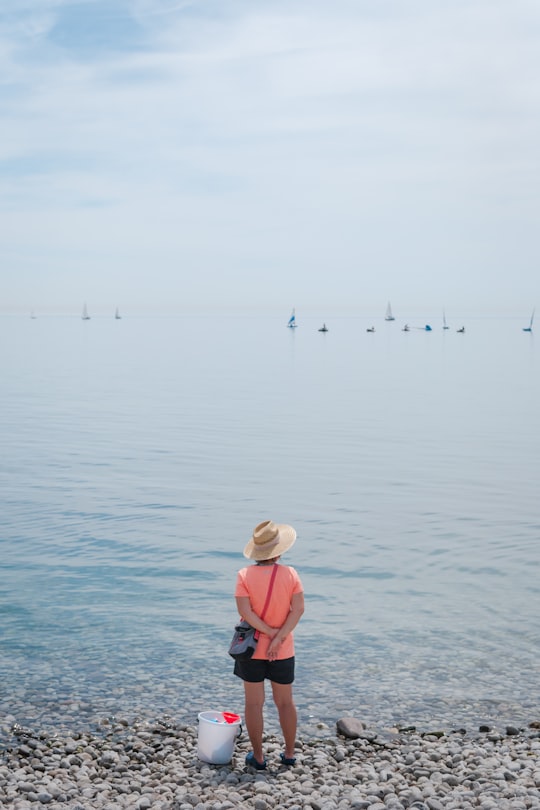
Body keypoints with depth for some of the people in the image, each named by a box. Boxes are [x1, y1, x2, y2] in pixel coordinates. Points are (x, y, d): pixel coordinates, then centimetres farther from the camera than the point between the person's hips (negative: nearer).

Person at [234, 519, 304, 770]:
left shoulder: (244, 575, -10)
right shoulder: (290, 574, -7)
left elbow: (244, 610, -18)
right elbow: (298, 608, -14)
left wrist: (270, 632, -12)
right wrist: (279, 637, -16)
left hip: (252, 649, -1)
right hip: (283, 651, 1)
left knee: (254, 703, 9)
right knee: (285, 702, 17)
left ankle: (258, 756, 15)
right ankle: (289, 753, 26)